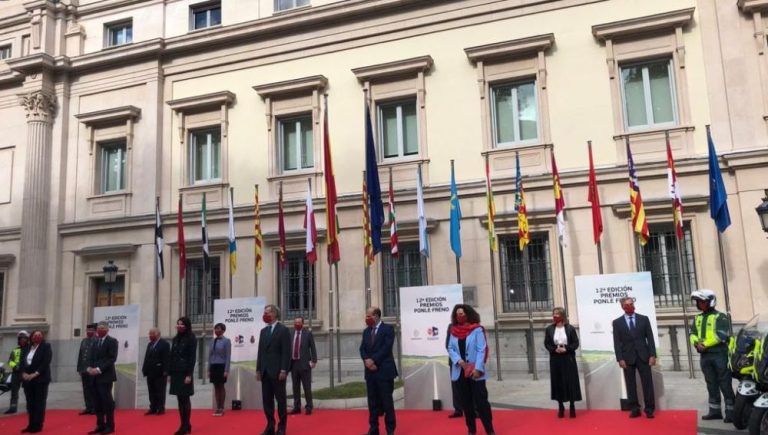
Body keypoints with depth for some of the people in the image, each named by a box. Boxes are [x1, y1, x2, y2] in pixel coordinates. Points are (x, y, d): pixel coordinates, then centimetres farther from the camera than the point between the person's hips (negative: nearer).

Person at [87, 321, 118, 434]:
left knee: (107, 401, -3)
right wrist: (90, 368, -2)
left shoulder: (112, 341, -6)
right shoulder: (95, 342, 16)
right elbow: (92, 357, 17)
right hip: (95, 376, 7)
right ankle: (100, 425, 16)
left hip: (105, 376, -7)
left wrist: (99, 369, -20)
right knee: (97, 402, 8)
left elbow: (112, 358, -14)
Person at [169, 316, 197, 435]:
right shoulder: (176, 339, 11)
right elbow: (172, 356, 11)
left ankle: (186, 425, 6)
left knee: (185, 399, -1)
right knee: (180, 399, 9)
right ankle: (185, 425, 16)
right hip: (176, 372, 6)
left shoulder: (191, 338, -7)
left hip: (185, 373, -6)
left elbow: (192, 358, -11)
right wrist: (170, 373, 7)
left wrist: (189, 375, -16)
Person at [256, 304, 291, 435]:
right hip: (265, 371, 6)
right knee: (267, 399, 7)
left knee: (281, 399, 2)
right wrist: (258, 369, 9)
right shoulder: (263, 331, 15)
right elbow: (261, 351, 15)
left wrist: (284, 370, -17)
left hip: (277, 371, -6)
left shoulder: (283, 330, -5)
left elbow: (286, 352, -11)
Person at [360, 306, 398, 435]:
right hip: (370, 371, 5)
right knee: (372, 402, 9)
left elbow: (386, 348, -14)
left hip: (384, 370, -5)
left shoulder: (388, 329, -5)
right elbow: (362, 349, 8)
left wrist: (373, 360, -15)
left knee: (387, 401, 0)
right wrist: (367, 360, -12)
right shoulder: (366, 331, 14)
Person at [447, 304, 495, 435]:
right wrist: (459, 361, -11)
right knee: (466, 402, 10)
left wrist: (478, 368, -18)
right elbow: (450, 348, 6)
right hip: (460, 371, 4)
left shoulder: (477, 330, -5)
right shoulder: (454, 331, 9)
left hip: (475, 371, -4)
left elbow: (481, 350, -10)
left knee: (481, 401, -4)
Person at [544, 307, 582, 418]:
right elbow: (546, 344, 2)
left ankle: (572, 407, 13)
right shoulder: (549, 329, 2)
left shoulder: (570, 328, -3)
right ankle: (561, 407, 16)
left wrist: (566, 349, -17)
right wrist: (555, 349, -15)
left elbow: (576, 343, -3)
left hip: (568, 359, -1)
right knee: (558, 382, 5)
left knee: (571, 382, 2)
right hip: (555, 359, 2)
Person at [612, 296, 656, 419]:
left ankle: (649, 409, 8)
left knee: (647, 383, 1)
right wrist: (620, 359, -8)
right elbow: (617, 343, 0)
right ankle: (635, 409, 10)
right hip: (627, 357, 0)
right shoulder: (617, 322, 4)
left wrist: (652, 355, -5)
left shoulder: (644, 319, 7)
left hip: (643, 356, 0)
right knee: (630, 385, 3)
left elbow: (650, 338, 4)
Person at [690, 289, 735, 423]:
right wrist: (697, 343, -10)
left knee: (725, 384, -3)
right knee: (711, 384, 11)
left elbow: (721, 335, -16)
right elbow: (693, 334, 10)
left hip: (719, 354, -6)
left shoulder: (720, 317, -5)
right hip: (704, 356, 6)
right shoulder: (698, 318, 15)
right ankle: (715, 410, 18)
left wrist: (705, 344, -18)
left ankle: (731, 411, 1)